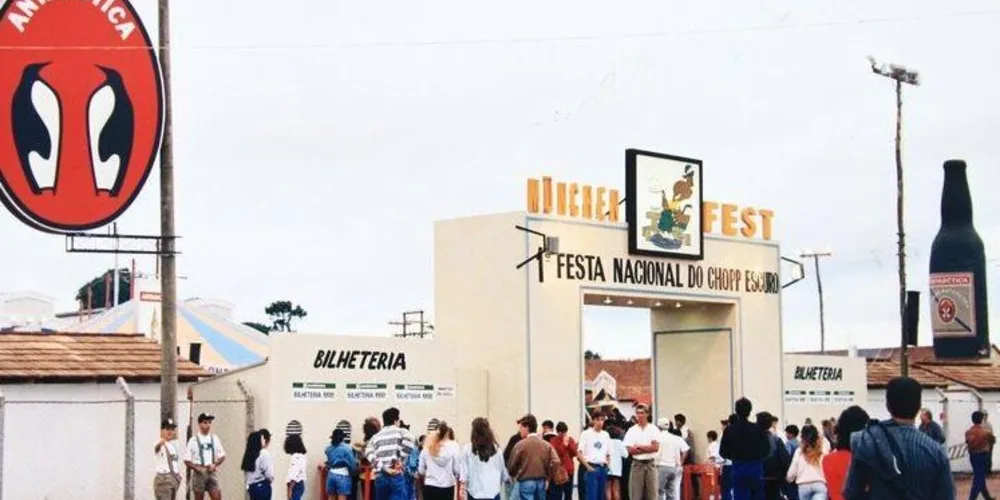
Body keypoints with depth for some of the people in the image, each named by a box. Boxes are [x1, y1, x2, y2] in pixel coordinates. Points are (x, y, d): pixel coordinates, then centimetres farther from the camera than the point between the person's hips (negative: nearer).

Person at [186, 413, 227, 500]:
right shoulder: (193, 440, -4)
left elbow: (222, 456, 12)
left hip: (211, 473, 3)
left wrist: (214, 465, -5)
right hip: (199, 473, -3)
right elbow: (187, 461, -3)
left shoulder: (214, 439, 7)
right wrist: (197, 468, -17)